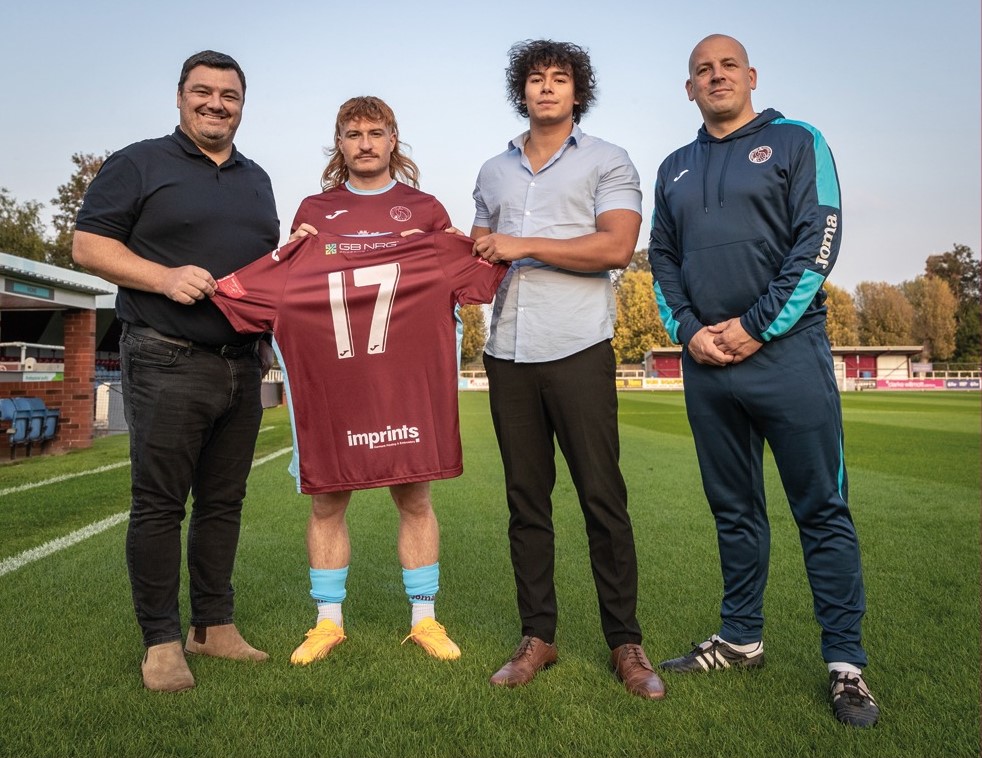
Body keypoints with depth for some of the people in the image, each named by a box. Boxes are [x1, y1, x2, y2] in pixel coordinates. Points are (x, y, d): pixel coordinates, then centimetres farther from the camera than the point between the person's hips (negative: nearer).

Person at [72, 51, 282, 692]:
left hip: (242, 367, 5)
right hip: (167, 364, -5)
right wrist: (166, 277, -17)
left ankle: (215, 626, 20)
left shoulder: (257, 180, 20)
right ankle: (162, 641, 8)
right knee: (160, 503, -2)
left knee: (224, 501, 9)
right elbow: (88, 244, -3)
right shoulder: (139, 164, 3)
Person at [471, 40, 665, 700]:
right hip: (509, 353, 4)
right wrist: (475, 257, 2)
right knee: (526, 499, 6)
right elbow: (478, 251, 26)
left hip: (578, 349, -4)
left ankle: (626, 642, 9)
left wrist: (522, 246, -8)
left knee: (602, 498, -3)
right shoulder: (494, 172, 21)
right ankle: (538, 637, 15)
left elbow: (617, 247, -9)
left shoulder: (607, 162, 7)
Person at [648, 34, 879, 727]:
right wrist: (689, 330, -3)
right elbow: (662, 259, 14)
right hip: (706, 361, 4)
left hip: (786, 352, -4)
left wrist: (756, 327, -13)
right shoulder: (675, 168, 18)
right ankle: (742, 639, 24)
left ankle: (846, 663, 8)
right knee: (734, 510, 12)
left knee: (823, 509, -1)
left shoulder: (796, 143, 5)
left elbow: (819, 242, -6)